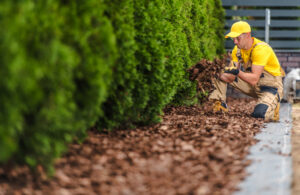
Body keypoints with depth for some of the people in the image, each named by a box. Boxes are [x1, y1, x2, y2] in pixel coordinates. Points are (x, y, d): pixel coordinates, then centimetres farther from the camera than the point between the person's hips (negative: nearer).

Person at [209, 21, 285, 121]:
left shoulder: (261, 49, -28)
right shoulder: (237, 50, -5)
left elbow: (254, 79, -35)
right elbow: (231, 78, -11)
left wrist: (237, 72, -49)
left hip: (270, 87, -6)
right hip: (252, 86, 6)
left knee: (259, 114, -32)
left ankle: (273, 104, 2)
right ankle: (219, 105, -2)